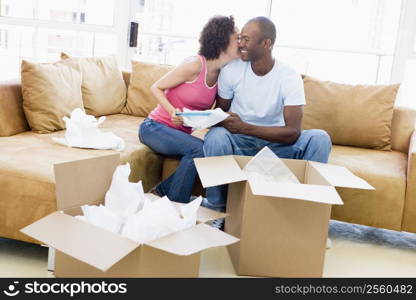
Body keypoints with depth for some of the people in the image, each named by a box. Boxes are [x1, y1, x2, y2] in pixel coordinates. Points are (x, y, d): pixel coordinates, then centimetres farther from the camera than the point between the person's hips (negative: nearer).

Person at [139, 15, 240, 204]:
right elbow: (156, 88, -8)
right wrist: (173, 112, -25)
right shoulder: (195, 65, -17)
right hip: (154, 127, -6)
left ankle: (161, 191, -7)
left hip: (181, 133, 6)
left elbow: (205, 113, 9)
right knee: (199, 149, -28)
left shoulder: (223, 75, 2)